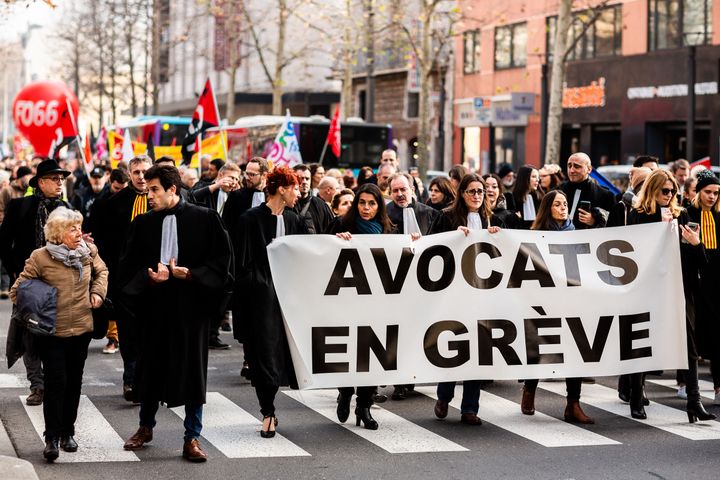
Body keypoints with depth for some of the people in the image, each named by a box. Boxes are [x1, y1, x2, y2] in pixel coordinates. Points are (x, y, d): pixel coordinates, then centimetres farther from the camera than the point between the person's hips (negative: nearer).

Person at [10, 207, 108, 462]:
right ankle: (52, 438, 0)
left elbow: (101, 271, 20)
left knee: (74, 382, 12)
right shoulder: (40, 258, -13)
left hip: (81, 329, 4)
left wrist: (97, 291, 5)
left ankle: (67, 433, 25)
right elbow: (19, 289, -4)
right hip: (52, 332, -4)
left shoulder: (88, 251, -1)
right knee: (56, 383, -7)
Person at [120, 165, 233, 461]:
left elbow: (221, 260, -4)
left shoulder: (205, 219, -5)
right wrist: (149, 276, -12)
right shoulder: (143, 223, 3)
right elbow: (128, 266, 7)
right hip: (154, 305, 3)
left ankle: (192, 438, 13)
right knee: (151, 367, 12)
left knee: (193, 370, 3)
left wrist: (191, 274, -16)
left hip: (192, 306, -2)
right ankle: (146, 427, 32)